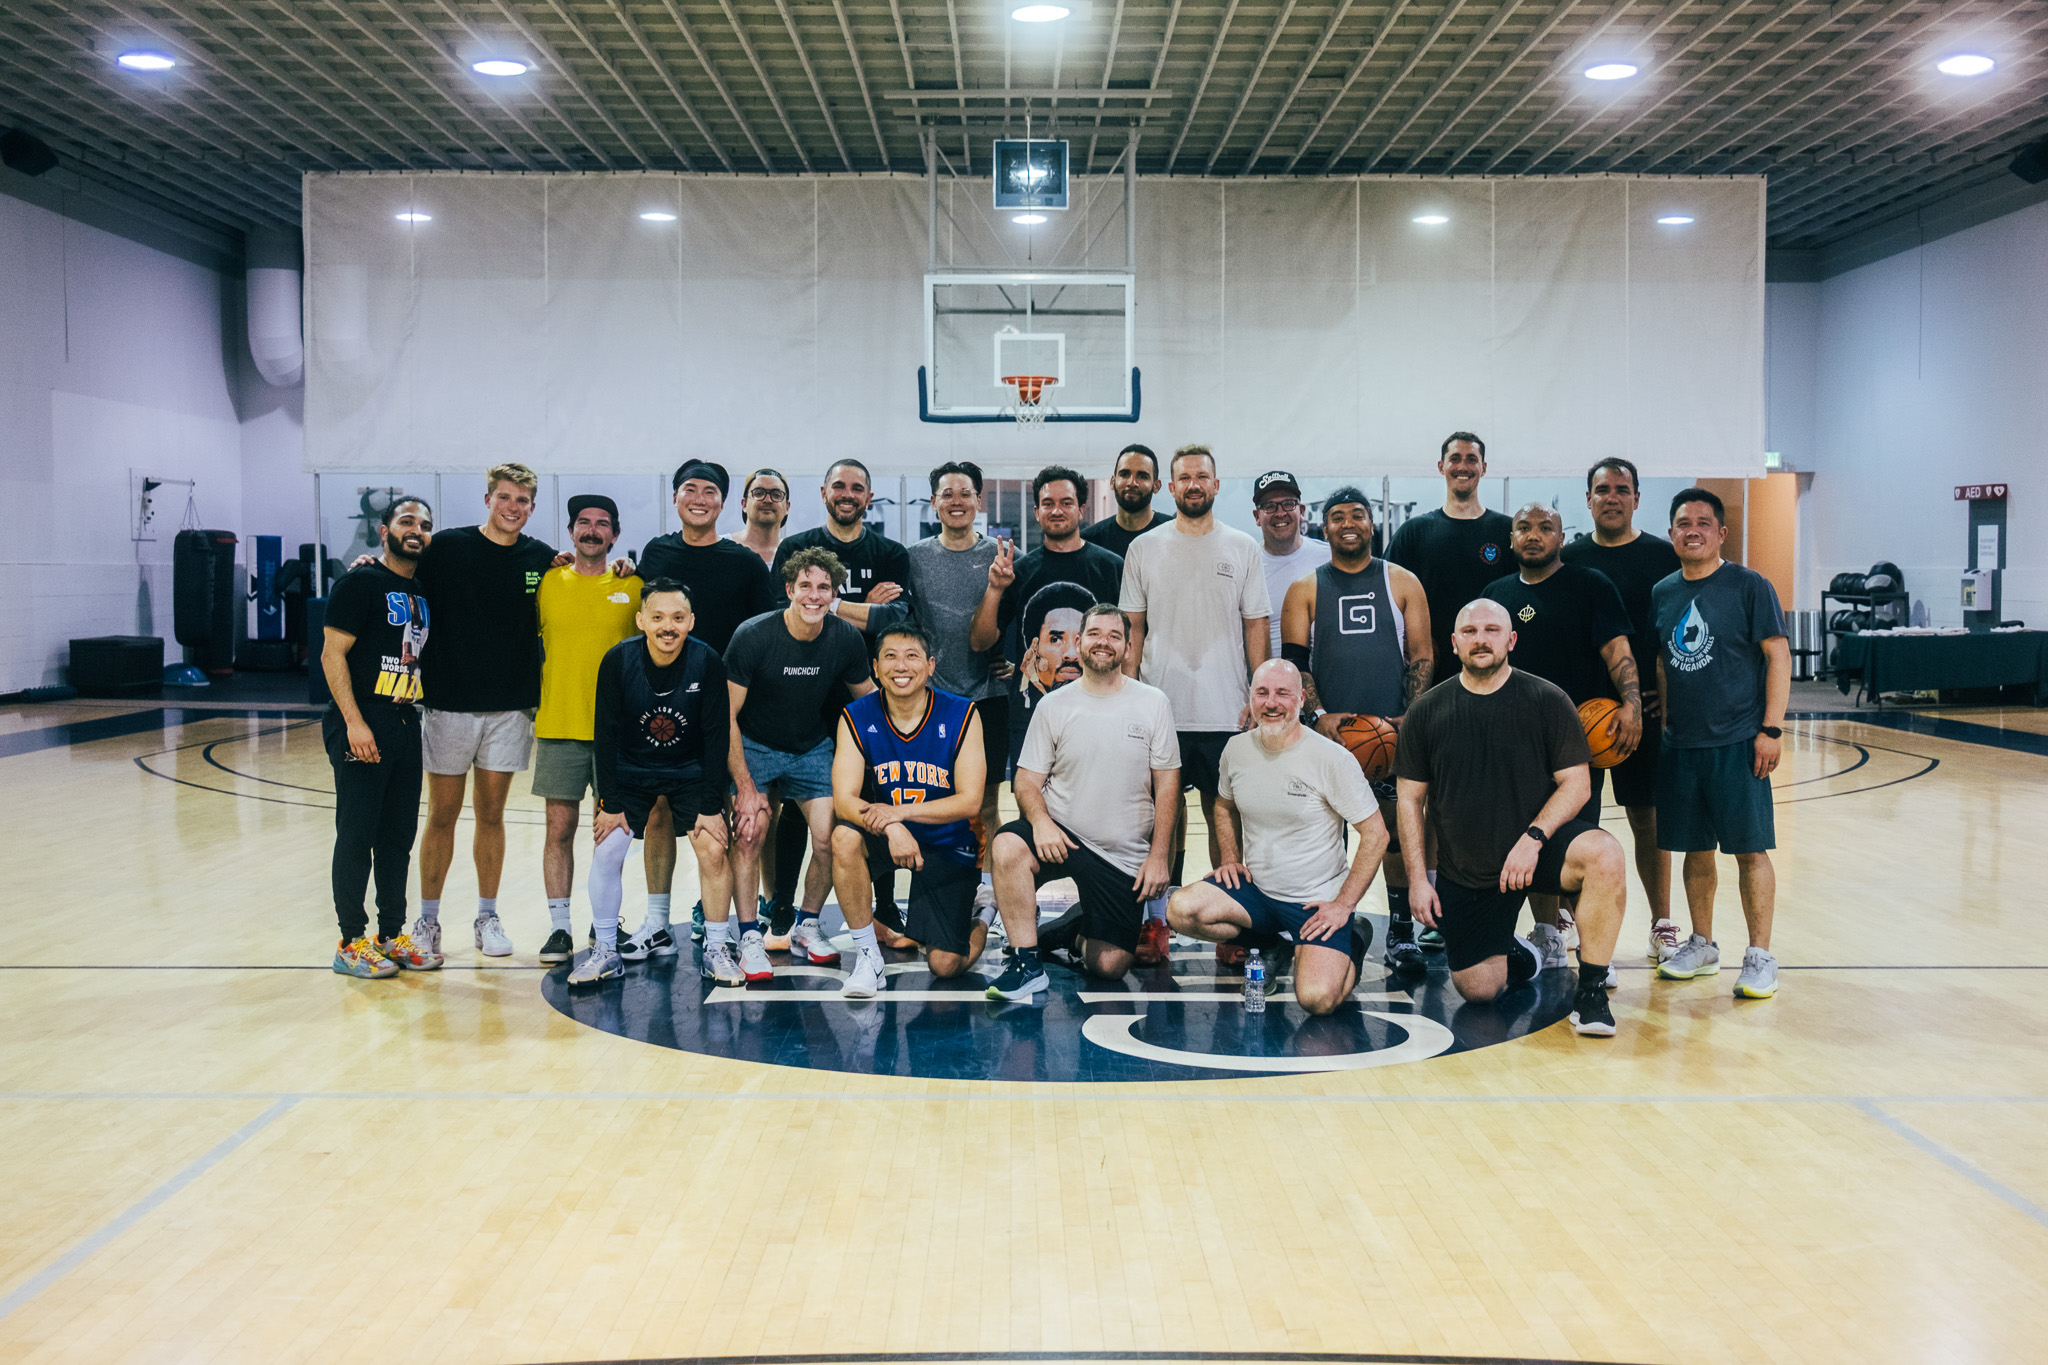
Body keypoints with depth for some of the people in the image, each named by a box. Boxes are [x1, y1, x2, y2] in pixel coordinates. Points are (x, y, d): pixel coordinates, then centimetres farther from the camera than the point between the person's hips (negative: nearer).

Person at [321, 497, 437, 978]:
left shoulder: (423, 591, 14)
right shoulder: (360, 583, -7)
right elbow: (332, 654, -12)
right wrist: (354, 722, -19)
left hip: (406, 723, 7)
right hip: (362, 726, -7)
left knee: (400, 835, 11)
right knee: (357, 835, -2)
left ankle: (392, 934, 21)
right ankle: (351, 942, 6)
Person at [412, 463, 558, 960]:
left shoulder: (541, 559, 4)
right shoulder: (447, 547, -3)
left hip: (510, 707, 2)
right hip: (448, 703, -2)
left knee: (491, 815, 9)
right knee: (442, 816, 5)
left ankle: (488, 918, 20)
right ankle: (427, 920, 17)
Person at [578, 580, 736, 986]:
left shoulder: (707, 662, -21)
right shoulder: (618, 660, -19)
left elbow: (717, 736, -15)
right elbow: (605, 733, -12)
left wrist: (711, 806, -16)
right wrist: (610, 803, -13)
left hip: (692, 771, -1)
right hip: (631, 769, 1)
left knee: (713, 850, -12)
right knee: (607, 850, -8)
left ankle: (716, 950, 4)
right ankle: (605, 951, 8)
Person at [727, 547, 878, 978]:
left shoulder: (845, 639, -13)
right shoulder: (753, 636, -22)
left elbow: (869, 700, 4)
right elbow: (726, 716, -17)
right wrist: (745, 786, -21)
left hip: (813, 748, 3)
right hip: (753, 746, -3)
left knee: (831, 838, -11)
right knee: (751, 831, -21)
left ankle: (805, 929, 11)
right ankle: (750, 940, -7)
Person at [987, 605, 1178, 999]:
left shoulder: (1153, 704, 0)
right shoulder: (1054, 707, 1)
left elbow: (1166, 783, 2)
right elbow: (1027, 780, 0)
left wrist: (1158, 856, -5)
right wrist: (1040, 820, -22)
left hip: (1125, 856, 0)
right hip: (1061, 835, 0)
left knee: (1110, 965, -6)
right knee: (1008, 846, -34)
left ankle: (1073, 932, 29)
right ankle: (1026, 961, -19)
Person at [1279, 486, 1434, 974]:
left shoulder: (1403, 583, 10)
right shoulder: (1305, 590, 9)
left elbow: (1422, 657, 7)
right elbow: (1294, 660, 2)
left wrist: (1412, 717, -6)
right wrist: (1319, 714, -12)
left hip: (1392, 730, 0)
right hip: (1329, 730, 0)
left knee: (1397, 828, -1)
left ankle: (1401, 932, 8)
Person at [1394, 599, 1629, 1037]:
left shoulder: (1547, 700, -5)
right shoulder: (1428, 710, 0)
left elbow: (1577, 783, -6)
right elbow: (1410, 799, 4)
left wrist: (1534, 838, -22)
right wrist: (1417, 878, -3)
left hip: (1535, 850, -2)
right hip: (1464, 873, 2)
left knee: (1605, 855, -34)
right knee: (1477, 990, -2)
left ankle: (1591, 989, -19)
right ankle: (1516, 957, 36)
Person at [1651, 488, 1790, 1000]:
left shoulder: (1750, 587, -4)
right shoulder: (1661, 593, 10)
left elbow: (1778, 656, -6)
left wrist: (1771, 729, -12)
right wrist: (1660, 723, 9)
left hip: (1737, 742, -5)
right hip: (1679, 743, 5)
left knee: (1750, 849, -2)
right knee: (1695, 848, 12)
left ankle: (1760, 957, 6)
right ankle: (1702, 946, 24)